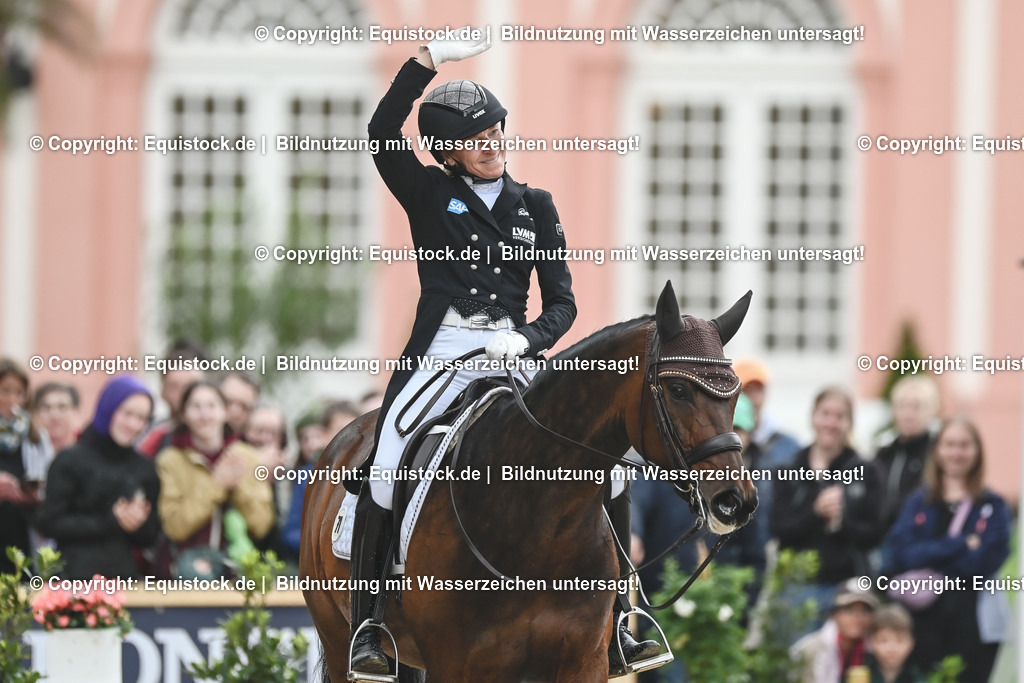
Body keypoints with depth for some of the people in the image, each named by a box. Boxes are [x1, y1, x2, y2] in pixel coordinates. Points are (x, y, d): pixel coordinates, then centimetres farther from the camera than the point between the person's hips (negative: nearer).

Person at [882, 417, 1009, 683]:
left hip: (973, 621, -2)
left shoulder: (993, 507, 6)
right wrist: (960, 544, -10)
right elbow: (899, 554, -3)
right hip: (924, 618, 2)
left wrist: (929, 555, -4)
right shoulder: (918, 503, 12)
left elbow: (985, 561, -7)